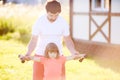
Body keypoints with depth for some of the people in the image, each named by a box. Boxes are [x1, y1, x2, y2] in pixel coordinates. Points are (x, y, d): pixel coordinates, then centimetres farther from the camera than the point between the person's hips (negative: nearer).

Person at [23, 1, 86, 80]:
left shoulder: (63, 22, -10)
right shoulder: (39, 22, -15)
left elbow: (68, 40, 0)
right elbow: (33, 41, -10)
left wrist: (74, 51, -21)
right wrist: (28, 53, -30)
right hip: (41, 56, -1)